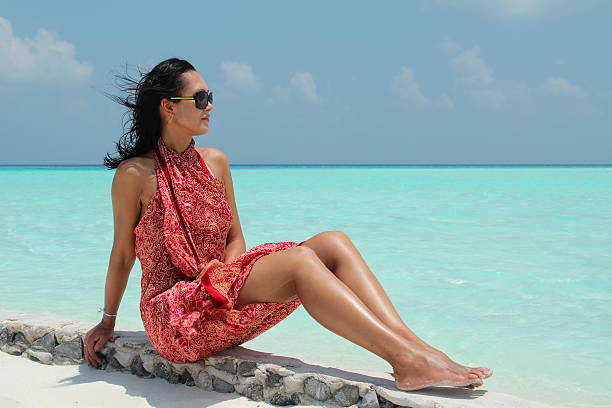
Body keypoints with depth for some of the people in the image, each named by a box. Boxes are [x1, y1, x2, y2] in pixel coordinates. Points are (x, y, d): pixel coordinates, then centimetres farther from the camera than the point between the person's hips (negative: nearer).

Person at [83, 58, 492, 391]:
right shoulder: (135, 173, -5)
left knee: (332, 243, -15)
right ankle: (407, 360, -38)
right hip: (173, 315, -6)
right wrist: (107, 322, 12)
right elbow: (123, 253, 5)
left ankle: (414, 345, -29)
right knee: (298, 260, -30)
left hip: (222, 296, 6)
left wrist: (220, 267, -6)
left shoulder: (215, 162, 12)